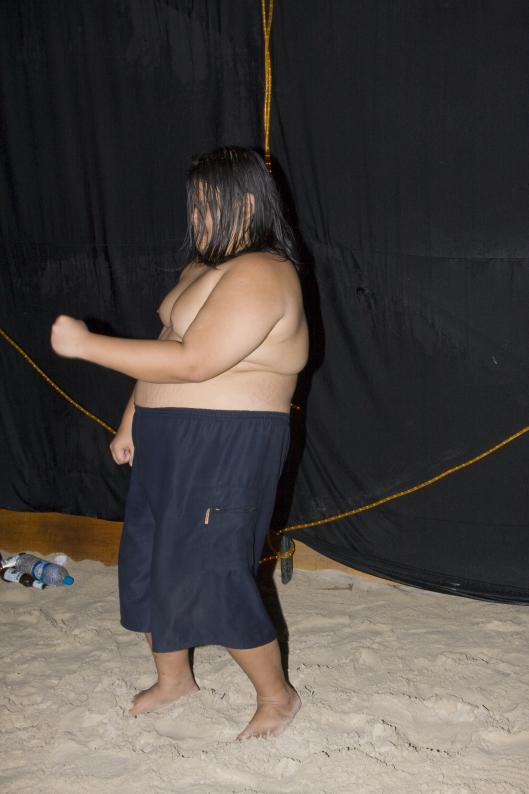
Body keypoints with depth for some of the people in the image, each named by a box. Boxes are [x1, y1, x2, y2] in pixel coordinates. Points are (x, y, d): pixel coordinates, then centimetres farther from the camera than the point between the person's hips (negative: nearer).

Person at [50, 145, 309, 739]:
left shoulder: (260, 274, -20)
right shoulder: (203, 267, 12)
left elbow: (192, 362, -28)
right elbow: (162, 349, 20)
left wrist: (85, 344, -25)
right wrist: (131, 422, 17)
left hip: (227, 450, -10)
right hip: (172, 446, 10)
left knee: (211, 578, -3)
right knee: (150, 560, 17)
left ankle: (278, 695, 19)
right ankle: (172, 678, 38)